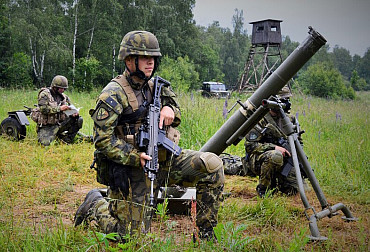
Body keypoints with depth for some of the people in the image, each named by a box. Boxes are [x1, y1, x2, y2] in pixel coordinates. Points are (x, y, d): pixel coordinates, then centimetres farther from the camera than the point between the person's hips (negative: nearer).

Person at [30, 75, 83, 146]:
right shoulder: (45, 94, -8)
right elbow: (43, 109, -22)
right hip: (46, 127, -5)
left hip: (59, 124, 5)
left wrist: (73, 114, -9)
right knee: (46, 143, -28)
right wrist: (59, 108, -25)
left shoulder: (64, 97, 10)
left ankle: (67, 140, 4)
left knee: (79, 120, -10)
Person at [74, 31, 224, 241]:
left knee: (212, 164, -14)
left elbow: (175, 120, 19)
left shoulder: (155, 86, 9)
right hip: (133, 170, -6)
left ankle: (206, 231, -3)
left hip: (163, 160, 6)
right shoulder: (114, 94, -13)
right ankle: (96, 205, 25)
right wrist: (135, 157, -26)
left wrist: (169, 109, -5)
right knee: (131, 236, -2)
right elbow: (102, 139, -18)